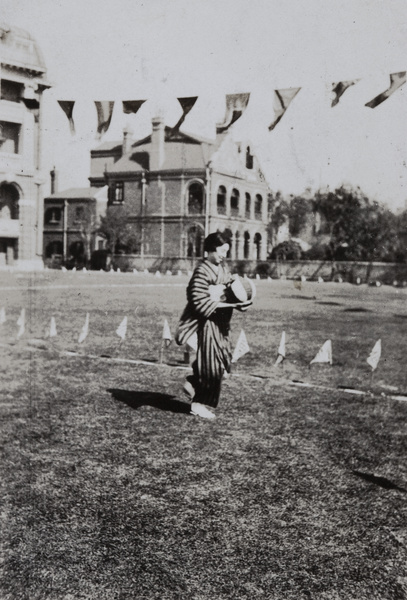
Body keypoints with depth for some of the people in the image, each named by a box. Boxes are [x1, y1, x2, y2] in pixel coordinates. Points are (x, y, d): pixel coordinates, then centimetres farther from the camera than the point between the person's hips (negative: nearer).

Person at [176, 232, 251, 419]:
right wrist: (230, 305, -25)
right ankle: (198, 404, 12)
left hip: (220, 323, 8)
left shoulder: (223, 269, 9)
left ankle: (193, 383, 32)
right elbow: (200, 303, -22)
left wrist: (239, 302, -6)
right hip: (207, 322, -8)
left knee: (222, 360, 14)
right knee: (212, 364, -2)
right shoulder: (202, 272, -17)